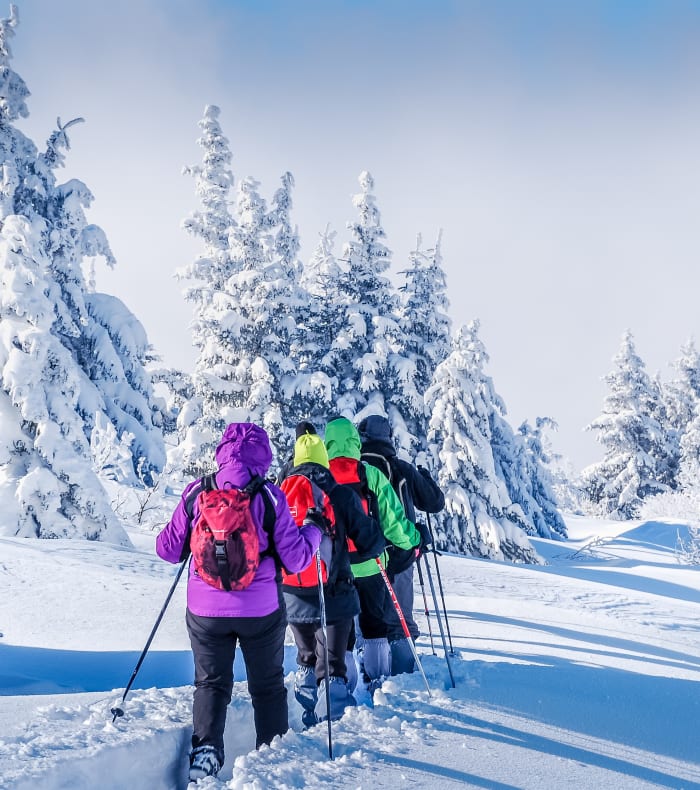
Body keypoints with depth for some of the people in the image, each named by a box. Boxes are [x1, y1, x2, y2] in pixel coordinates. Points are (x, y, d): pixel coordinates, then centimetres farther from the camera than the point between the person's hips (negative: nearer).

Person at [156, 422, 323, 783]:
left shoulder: (196, 492, -6)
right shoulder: (269, 496, -9)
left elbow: (168, 549, 1)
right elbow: (295, 559, -6)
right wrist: (313, 530, 11)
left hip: (206, 609, 1)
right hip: (261, 610, -1)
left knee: (211, 682, 15)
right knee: (268, 685, 18)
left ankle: (205, 749, -4)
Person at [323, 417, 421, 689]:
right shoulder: (371, 475, -8)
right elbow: (392, 519, -6)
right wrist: (414, 540, 11)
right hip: (369, 566, 0)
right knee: (375, 626, 15)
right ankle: (378, 682, 21)